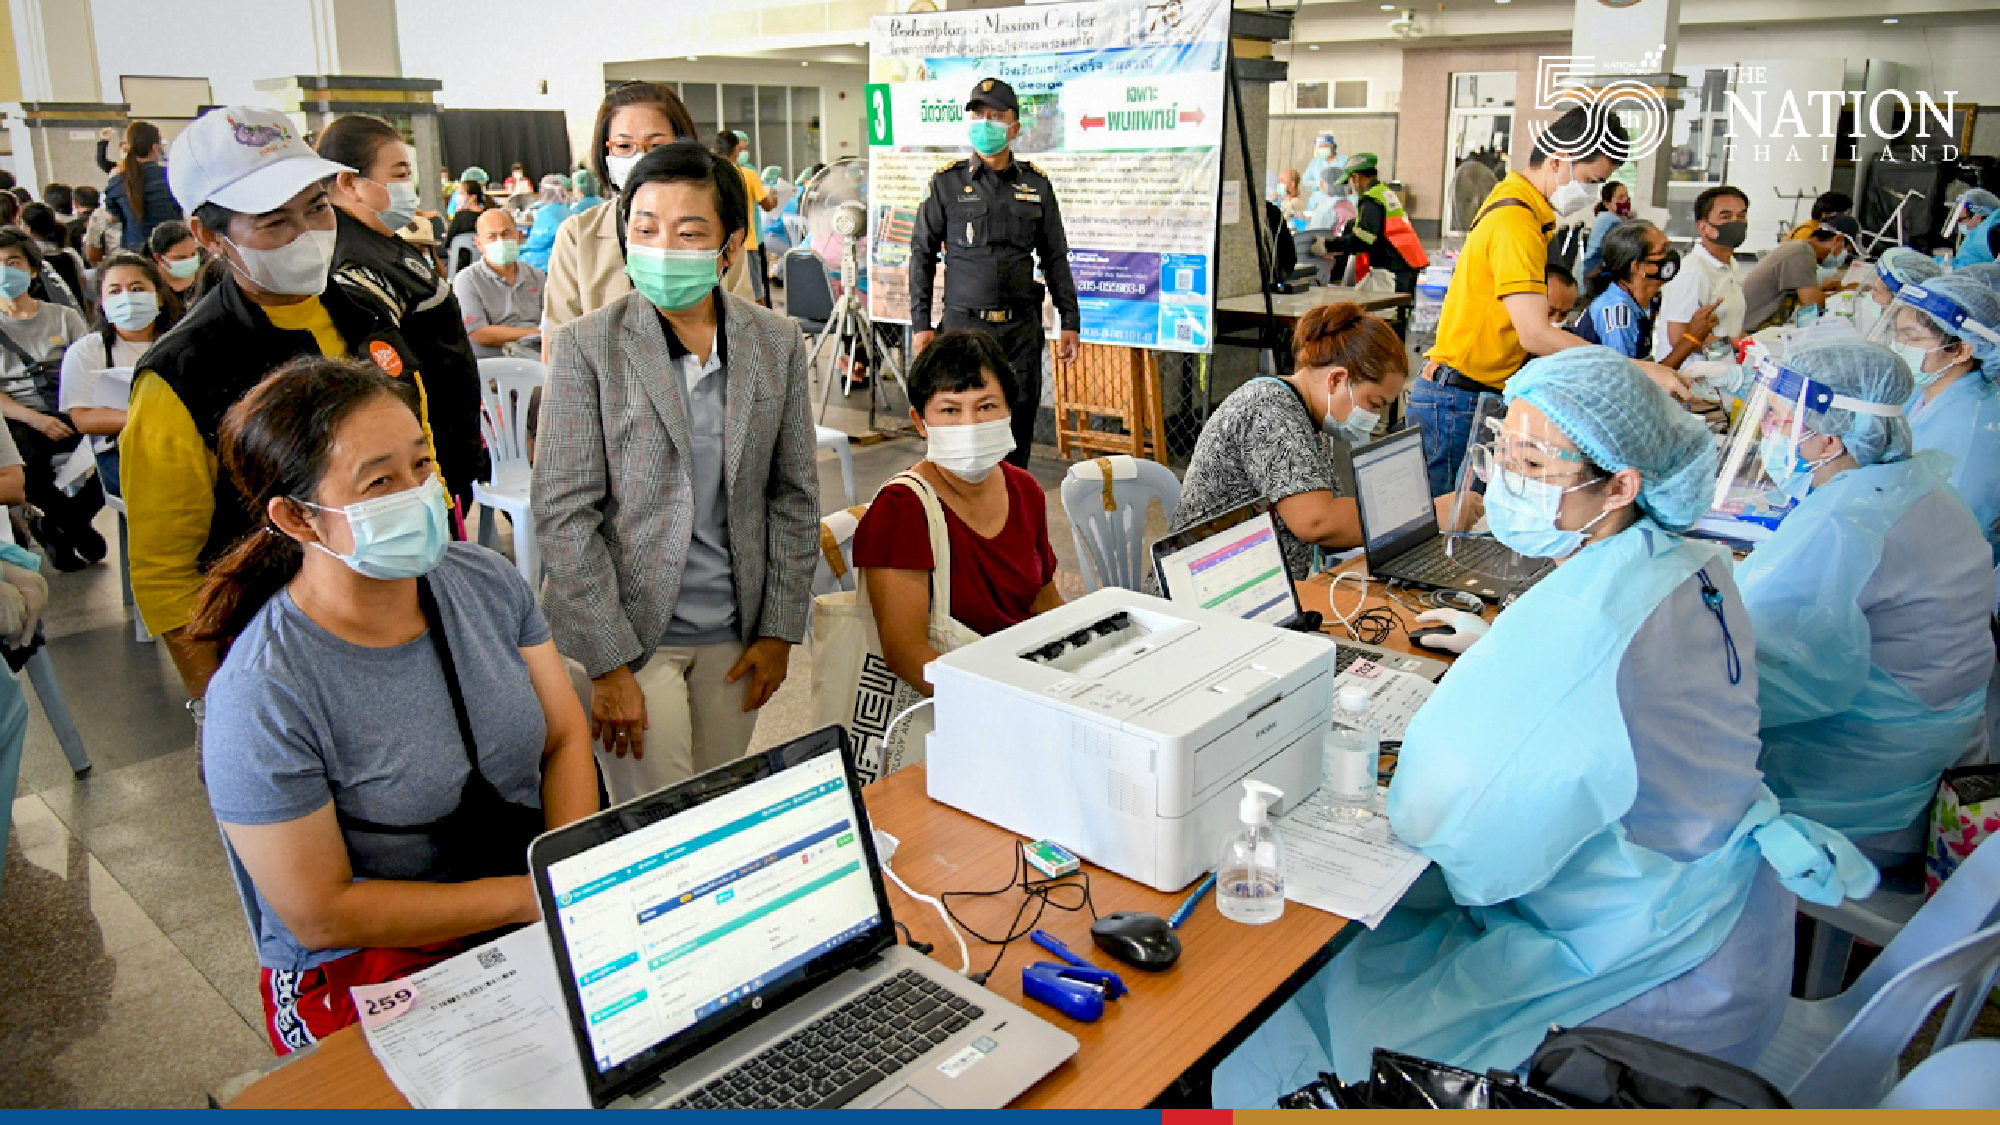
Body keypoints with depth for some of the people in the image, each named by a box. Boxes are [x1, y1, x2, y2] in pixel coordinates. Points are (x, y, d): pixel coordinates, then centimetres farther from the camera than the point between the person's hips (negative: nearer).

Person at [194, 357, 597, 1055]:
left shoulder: (487, 580, -1)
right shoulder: (262, 700, -19)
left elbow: (566, 739, 3)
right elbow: (320, 915, -14)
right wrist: (527, 897, -15)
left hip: (538, 924, 6)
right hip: (372, 970, -5)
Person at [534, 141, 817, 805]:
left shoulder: (777, 342, 2)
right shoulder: (586, 347, -8)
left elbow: (795, 495, 7)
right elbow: (563, 514, -9)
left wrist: (780, 628, 4)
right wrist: (609, 663, -12)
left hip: (735, 636, 3)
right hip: (628, 633, -3)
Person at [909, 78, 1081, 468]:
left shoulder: (1036, 184, 8)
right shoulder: (946, 183, 3)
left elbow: (1055, 257, 13)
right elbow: (922, 254, 5)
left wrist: (1070, 322, 8)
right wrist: (921, 324, -1)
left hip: (1022, 327, 2)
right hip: (965, 325, -2)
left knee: (1018, 428, 4)